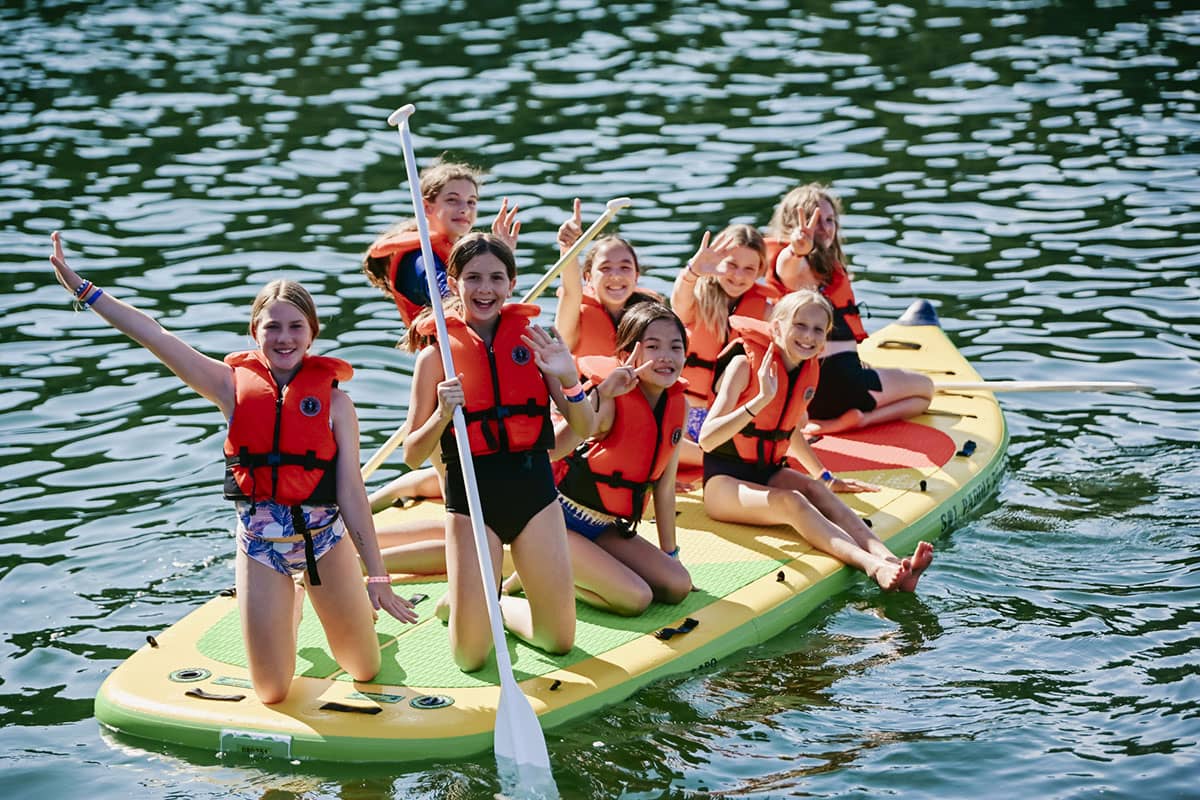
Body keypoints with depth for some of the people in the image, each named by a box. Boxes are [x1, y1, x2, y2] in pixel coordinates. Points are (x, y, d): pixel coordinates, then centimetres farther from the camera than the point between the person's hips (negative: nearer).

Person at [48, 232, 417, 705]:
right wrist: (81, 288, -15)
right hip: (259, 541, 1)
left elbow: (351, 492, -8)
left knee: (366, 672, 11)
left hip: (324, 537, 0)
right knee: (272, 693, 7)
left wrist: (376, 576, -9)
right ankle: (289, 606, 38)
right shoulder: (233, 386, -5)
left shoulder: (333, 400, -7)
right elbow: (153, 337, -10)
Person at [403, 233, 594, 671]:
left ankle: (497, 604, 35)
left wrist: (569, 379, -17)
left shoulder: (533, 339, 3)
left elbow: (583, 428, 1)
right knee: (469, 656, -2)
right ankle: (456, 602, 31)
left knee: (559, 641, 7)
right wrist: (442, 415, -21)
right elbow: (413, 455, -2)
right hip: (471, 493, -2)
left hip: (534, 486, 2)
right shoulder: (437, 355, -3)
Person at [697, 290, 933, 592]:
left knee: (816, 491, -27)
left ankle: (891, 562, -49)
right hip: (725, 480, -6)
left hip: (769, 473, 6)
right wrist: (761, 399, -33)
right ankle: (873, 566, -56)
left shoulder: (809, 371, 6)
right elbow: (707, 439, -24)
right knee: (791, 502, -34)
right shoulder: (745, 364, -14)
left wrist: (825, 477, 29)